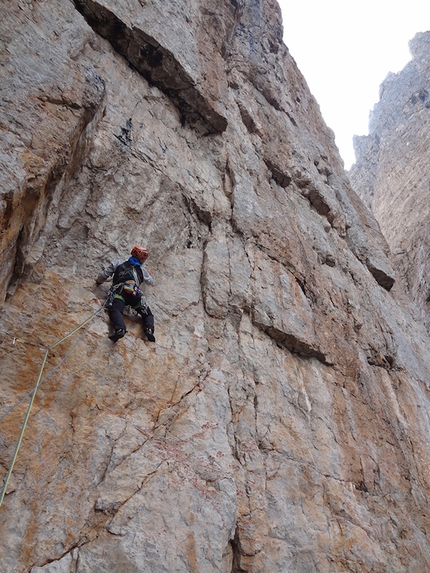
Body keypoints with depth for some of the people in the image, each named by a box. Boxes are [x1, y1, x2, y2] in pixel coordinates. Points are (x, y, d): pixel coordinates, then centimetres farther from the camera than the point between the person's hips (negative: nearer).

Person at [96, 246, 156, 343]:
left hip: (119, 291, -2)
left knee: (115, 310, -23)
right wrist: (146, 275, 70)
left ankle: (120, 329, -55)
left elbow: (104, 275, 24)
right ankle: (149, 330, -16)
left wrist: (99, 281, 46)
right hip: (135, 293, 2)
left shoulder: (118, 263, 27)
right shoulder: (142, 270, 31)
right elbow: (151, 282, 48)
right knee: (148, 314, 15)